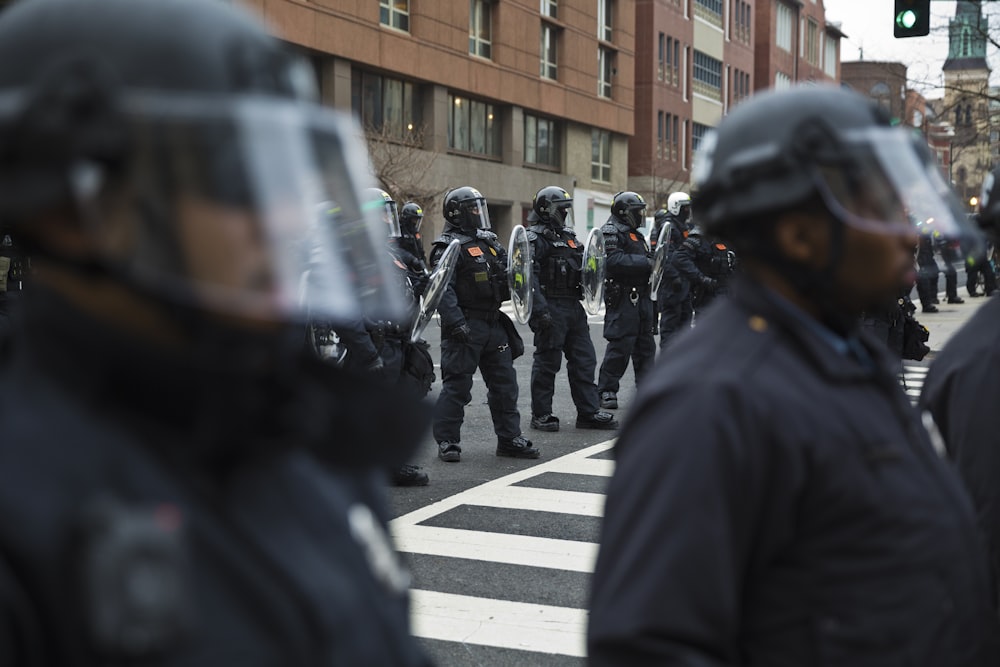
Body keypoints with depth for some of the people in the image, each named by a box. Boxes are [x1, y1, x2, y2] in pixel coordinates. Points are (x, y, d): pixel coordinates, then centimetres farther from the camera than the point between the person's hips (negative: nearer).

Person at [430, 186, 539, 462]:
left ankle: (510, 439, 21)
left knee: (505, 382, 12)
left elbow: (508, 275, 26)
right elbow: (443, 289, -19)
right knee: (457, 385, -2)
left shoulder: (490, 242, 16)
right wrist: (455, 322, -28)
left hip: (495, 325, 8)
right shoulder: (449, 247, -9)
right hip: (466, 327, -8)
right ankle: (447, 442, 7)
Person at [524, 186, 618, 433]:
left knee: (584, 360, 9)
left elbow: (581, 269, 27)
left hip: (574, 308, 8)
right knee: (547, 361, -1)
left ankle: (589, 412, 15)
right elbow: (530, 276, -17)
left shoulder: (569, 237, 19)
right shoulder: (535, 239, -8)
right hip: (551, 308, -8)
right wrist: (540, 310, -25)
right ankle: (541, 414, 8)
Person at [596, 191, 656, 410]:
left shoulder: (636, 235, 22)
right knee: (620, 345, -8)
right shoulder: (610, 232, -8)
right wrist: (645, 262, -20)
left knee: (646, 343, 11)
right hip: (622, 298, -9)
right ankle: (607, 390, 0)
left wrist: (654, 261, 6)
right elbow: (613, 261, -24)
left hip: (641, 296, 9)